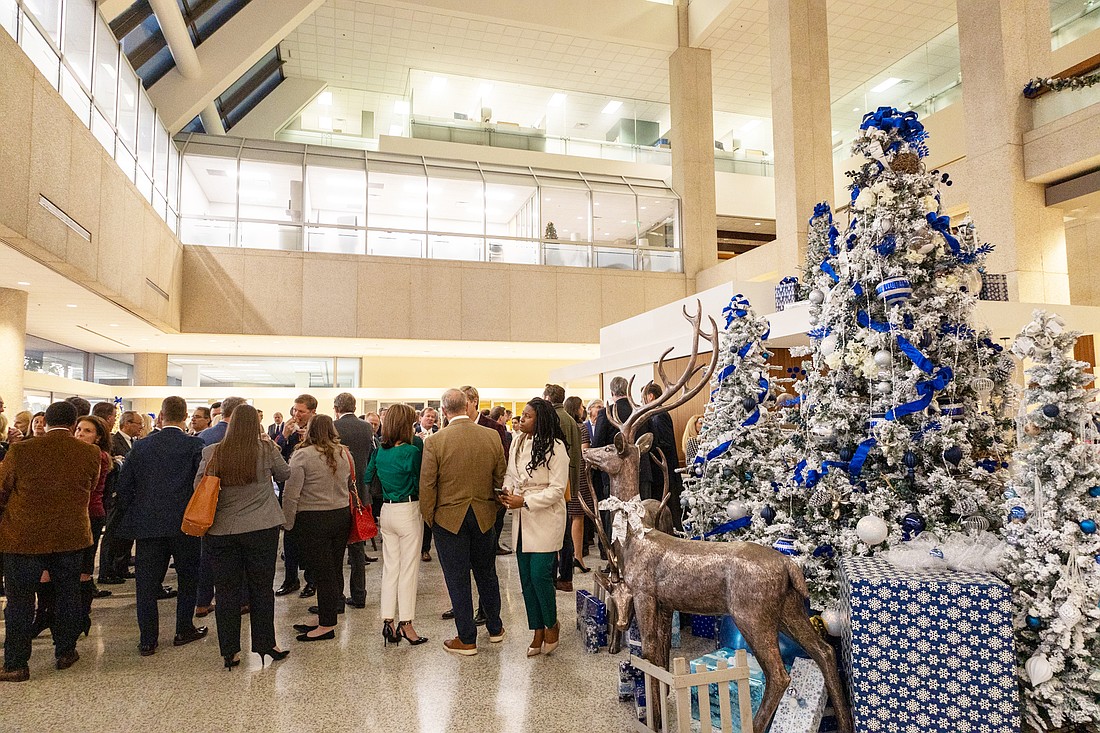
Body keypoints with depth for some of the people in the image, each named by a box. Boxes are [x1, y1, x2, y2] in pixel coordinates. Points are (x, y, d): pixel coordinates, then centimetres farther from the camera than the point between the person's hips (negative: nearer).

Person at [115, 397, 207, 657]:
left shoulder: (141, 446, 3)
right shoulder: (194, 445, -8)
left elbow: (124, 484, 6)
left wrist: (134, 515, 16)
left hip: (147, 525, 2)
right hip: (184, 524, -2)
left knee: (147, 582, 9)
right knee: (188, 578, 15)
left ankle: (147, 640, 12)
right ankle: (184, 630, 23)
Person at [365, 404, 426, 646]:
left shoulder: (379, 451, 2)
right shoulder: (412, 451, -16)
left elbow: (367, 477, 10)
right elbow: (420, 484, -8)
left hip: (386, 510, 6)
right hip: (408, 511, -6)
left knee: (390, 566, 13)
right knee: (408, 568, 2)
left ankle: (388, 621, 16)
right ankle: (406, 624, 8)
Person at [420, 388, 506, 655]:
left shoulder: (434, 442, -15)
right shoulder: (492, 437, -6)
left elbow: (427, 486, -11)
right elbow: (501, 479, 3)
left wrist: (429, 518, 3)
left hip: (449, 518, -3)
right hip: (484, 517, 4)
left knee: (457, 579, 8)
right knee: (486, 574, 19)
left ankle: (467, 639, 17)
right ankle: (495, 628, 34)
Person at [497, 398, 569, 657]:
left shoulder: (554, 446, -14)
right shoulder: (518, 442, 6)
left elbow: (557, 489, -15)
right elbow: (510, 474, 16)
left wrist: (525, 501, -19)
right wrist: (507, 491, -5)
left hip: (545, 519, -7)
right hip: (522, 520, 7)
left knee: (539, 575, -8)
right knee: (526, 578, 10)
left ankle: (551, 625, 18)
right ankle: (538, 632, 23)